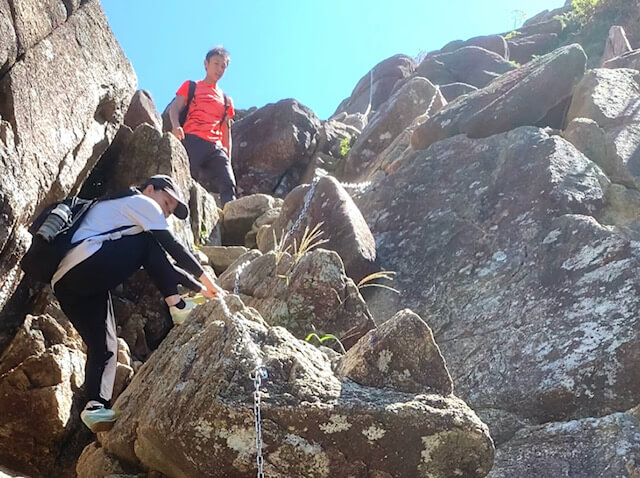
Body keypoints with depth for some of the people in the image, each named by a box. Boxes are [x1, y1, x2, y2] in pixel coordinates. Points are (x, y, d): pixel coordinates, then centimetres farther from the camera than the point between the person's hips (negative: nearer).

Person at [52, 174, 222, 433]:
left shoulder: (118, 207, 38)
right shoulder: (141, 202, 12)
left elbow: (160, 265, 35)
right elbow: (172, 247, 5)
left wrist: (200, 288, 32)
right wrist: (206, 279, 13)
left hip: (65, 283, 9)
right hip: (89, 262, -9)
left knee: (104, 345, 8)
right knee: (149, 244, 6)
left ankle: (95, 405, -10)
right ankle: (177, 307, 3)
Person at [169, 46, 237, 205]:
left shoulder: (226, 100, 28)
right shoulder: (191, 86, 18)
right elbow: (174, 108, 5)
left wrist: (228, 157, 14)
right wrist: (176, 126, -18)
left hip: (215, 147, 4)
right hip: (192, 141, -4)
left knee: (228, 185, -14)